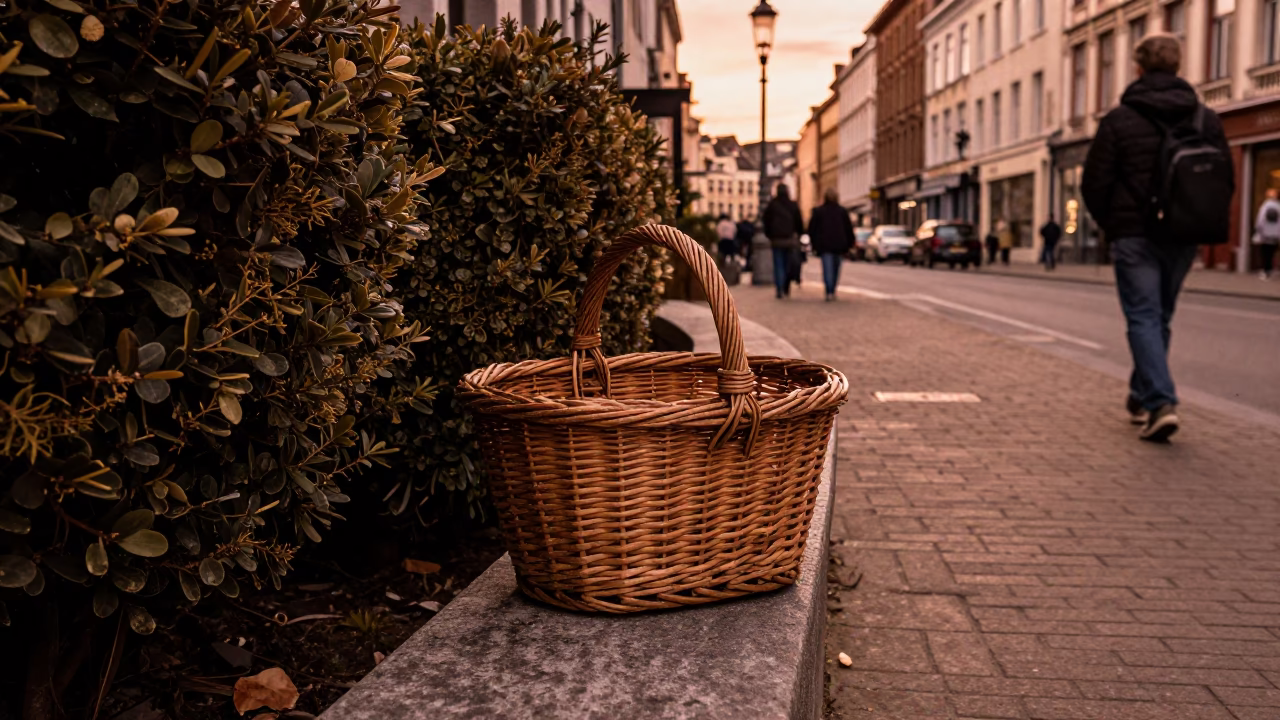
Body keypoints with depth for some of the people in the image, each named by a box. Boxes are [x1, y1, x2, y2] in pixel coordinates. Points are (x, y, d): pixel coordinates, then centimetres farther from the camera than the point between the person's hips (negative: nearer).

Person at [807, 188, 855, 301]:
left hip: (824, 245, -2)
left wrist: (814, 244, 8)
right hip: (838, 244, 2)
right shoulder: (842, 211, 6)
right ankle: (832, 291, 18)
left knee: (827, 269, -6)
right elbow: (848, 229, 6)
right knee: (836, 268, 14)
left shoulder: (818, 211, 2)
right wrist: (849, 244, 12)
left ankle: (829, 292, -18)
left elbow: (812, 229, 2)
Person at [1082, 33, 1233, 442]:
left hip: (1135, 236, -4)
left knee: (1143, 318, -3)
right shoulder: (1206, 119, 6)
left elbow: (1094, 182, -6)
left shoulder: (1120, 119, -6)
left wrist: (1111, 224, 9)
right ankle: (1141, 398, 29)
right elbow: (1226, 181, 7)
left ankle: (1160, 403, -18)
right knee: (1160, 317, 16)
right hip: (1183, 238, 4)